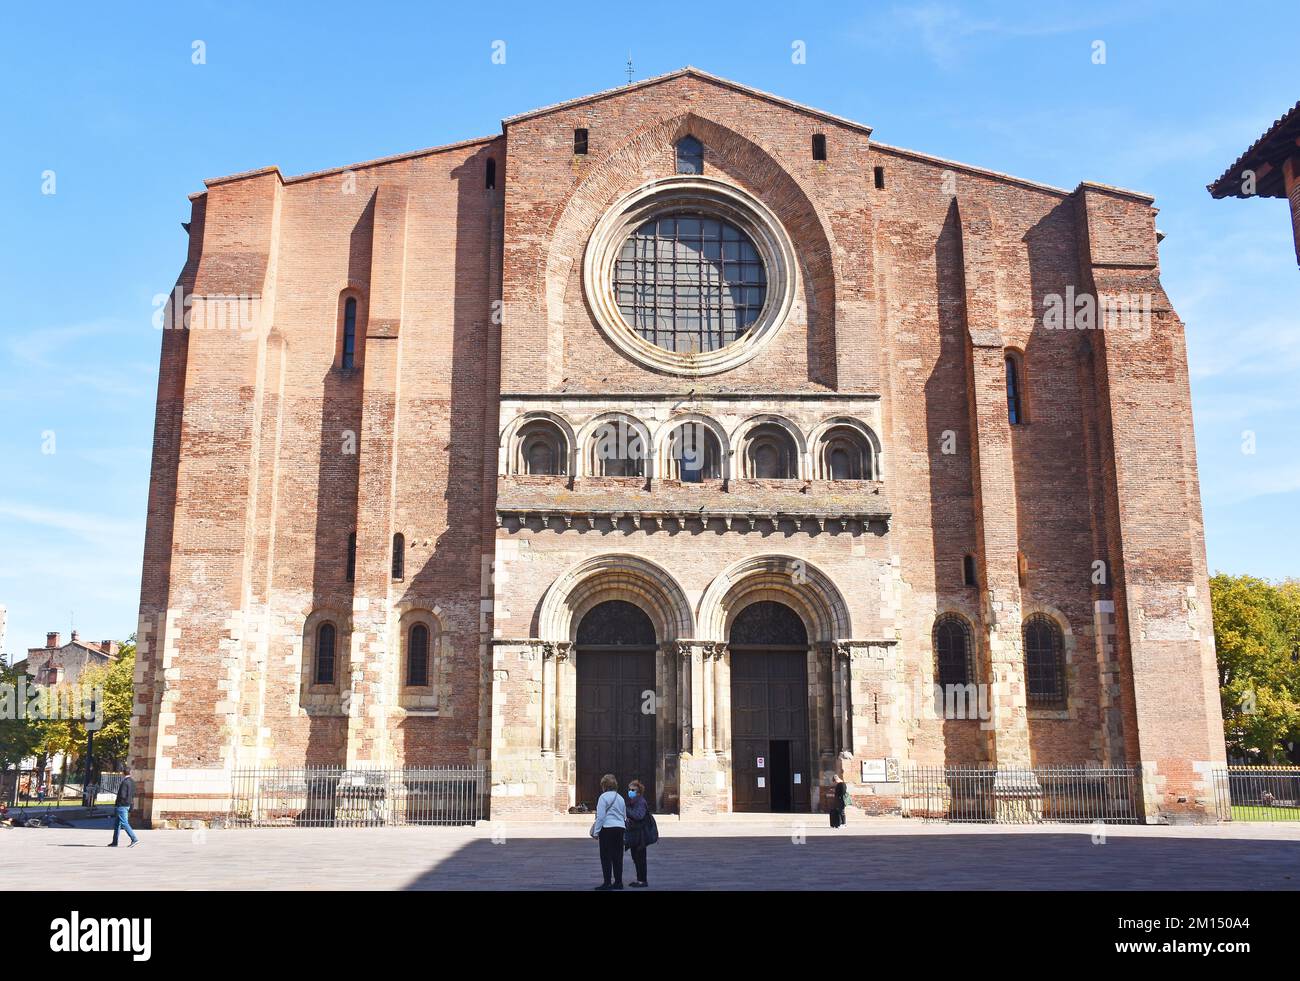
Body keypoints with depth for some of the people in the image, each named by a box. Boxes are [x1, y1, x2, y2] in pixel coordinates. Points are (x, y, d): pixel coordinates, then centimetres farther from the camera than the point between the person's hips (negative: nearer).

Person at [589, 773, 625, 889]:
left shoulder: (604, 797, -7)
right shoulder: (620, 798, 15)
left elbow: (600, 816, -11)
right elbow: (624, 816, 18)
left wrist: (596, 832, -7)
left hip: (607, 828, -7)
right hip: (620, 828, 7)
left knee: (606, 857, -2)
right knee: (617, 857, 10)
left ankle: (607, 883, -4)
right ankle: (618, 882, 12)